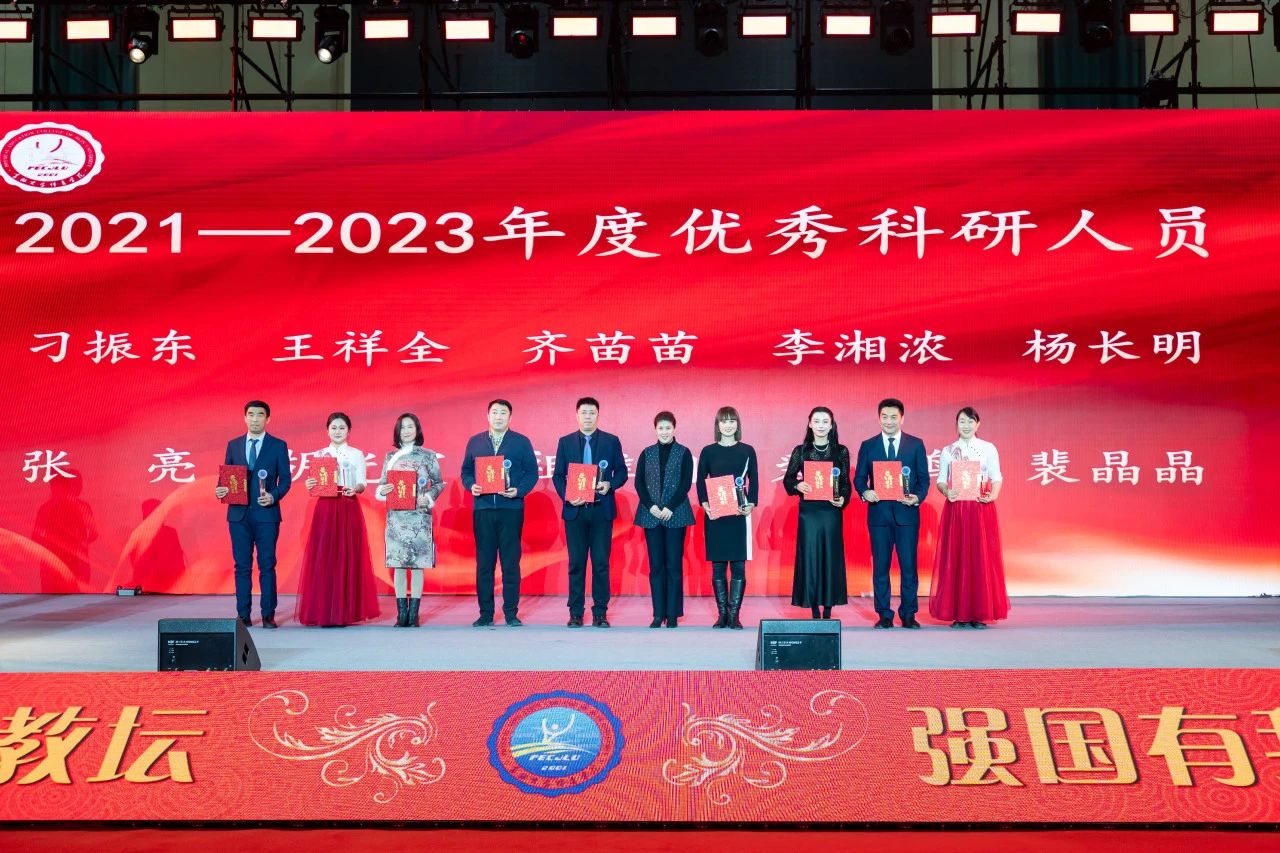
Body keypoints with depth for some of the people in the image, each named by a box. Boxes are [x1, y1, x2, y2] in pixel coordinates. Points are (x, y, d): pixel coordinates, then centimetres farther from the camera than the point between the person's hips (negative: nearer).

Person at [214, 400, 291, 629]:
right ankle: (243, 615, 9)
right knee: (242, 566, 4)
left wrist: (273, 496, -15)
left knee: (267, 565, 0)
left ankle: (268, 615, 5)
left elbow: (285, 479, 1)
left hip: (266, 513, -2)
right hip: (239, 513, 2)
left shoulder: (278, 446, 4)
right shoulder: (233, 445, 11)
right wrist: (220, 490, -8)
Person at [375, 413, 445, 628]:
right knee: (397, 563, -1)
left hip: (419, 516, -2)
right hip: (396, 515, 2)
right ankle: (401, 613, 4)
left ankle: (414, 613, 1)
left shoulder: (427, 456, 5)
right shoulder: (390, 457, 11)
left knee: (418, 563, -3)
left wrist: (428, 498, -13)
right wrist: (382, 490, -10)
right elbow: (382, 484, 12)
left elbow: (438, 483, 4)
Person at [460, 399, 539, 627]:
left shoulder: (521, 442, 6)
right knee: (483, 563, 3)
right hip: (482, 509, 2)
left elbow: (532, 473, 3)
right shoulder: (474, 442, 12)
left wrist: (519, 491, -12)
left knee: (511, 562, -1)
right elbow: (466, 471, 14)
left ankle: (511, 613, 5)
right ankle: (485, 614, 9)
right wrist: (471, 485, -6)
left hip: (511, 508, -2)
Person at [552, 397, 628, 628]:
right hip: (575, 509, 1)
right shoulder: (565, 442, 9)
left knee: (601, 563, -1)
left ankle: (600, 613, 4)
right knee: (576, 563, 3)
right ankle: (576, 613, 7)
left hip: (602, 509, -1)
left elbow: (622, 472, 7)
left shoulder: (611, 441, 6)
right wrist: (567, 496, -9)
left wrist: (610, 484, -13)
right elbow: (558, 475, 7)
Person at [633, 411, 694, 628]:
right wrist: (651, 506, -8)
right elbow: (639, 482, 6)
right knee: (656, 566, 2)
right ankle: (659, 614, 4)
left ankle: (673, 614, 2)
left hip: (676, 514, -2)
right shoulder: (647, 453, 11)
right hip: (651, 515, 2)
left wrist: (670, 507, -12)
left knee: (674, 565, -2)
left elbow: (686, 483, -3)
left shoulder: (683, 453, 4)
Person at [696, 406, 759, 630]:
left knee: (738, 565, -2)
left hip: (739, 514, 0)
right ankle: (722, 614, 8)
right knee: (717, 566, 2)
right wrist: (705, 505, -9)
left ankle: (734, 615, 2)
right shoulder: (708, 451, 6)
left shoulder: (747, 450, 6)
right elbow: (700, 482, 6)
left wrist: (751, 505, -8)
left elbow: (754, 481, 6)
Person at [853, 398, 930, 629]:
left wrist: (917, 498, -12)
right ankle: (884, 615, 10)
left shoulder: (916, 445, 7)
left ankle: (908, 614, 9)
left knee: (909, 565, 0)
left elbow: (924, 478, 6)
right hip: (878, 513, 1)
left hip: (906, 513, -1)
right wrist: (865, 492, -13)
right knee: (880, 566, 3)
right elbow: (859, 478, 8)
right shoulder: (868, 446, 9)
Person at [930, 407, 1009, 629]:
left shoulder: (988, 448, 7)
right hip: (955, 508, 1)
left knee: (982, 558, -2)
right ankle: (959, 613, 3)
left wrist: (993, 494, -14)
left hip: (981, 508, -1)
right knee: (955, 559, -1)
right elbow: (940, 480, 8)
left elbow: (997, 478, 5)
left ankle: (981, 613, 3)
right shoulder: (948, 450, 10)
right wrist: (946, 491, -13)